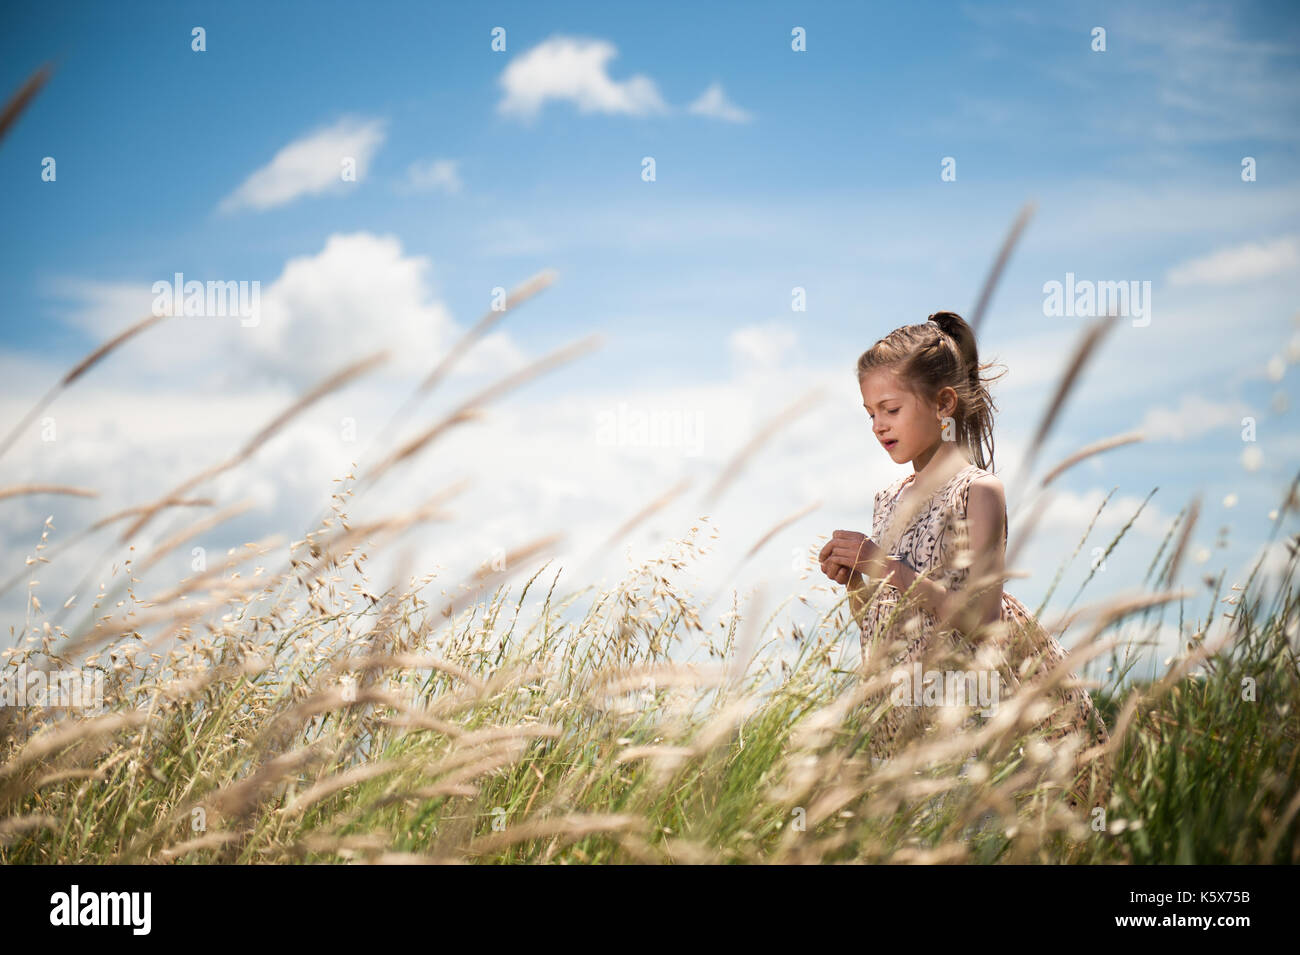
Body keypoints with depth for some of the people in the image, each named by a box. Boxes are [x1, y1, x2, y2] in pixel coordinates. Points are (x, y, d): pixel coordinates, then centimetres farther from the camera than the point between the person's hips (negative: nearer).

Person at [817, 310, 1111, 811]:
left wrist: (886, 567, -21)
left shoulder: (978, 491, -8)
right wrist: (851, 581, -3)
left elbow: (980, 618, -19)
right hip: (905, 704, 6)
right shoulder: (891, 499, 12)